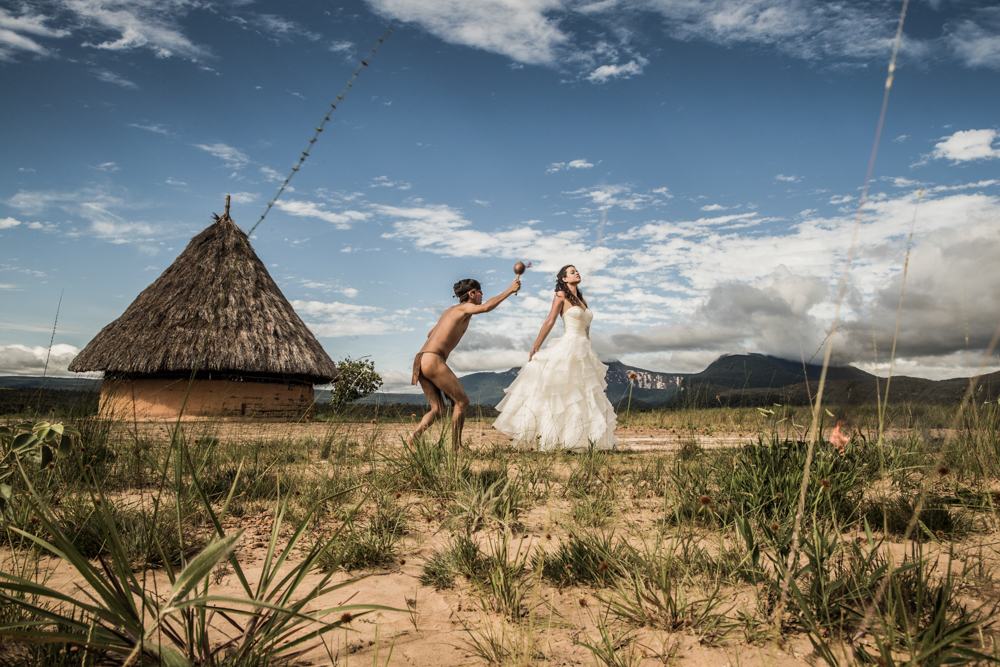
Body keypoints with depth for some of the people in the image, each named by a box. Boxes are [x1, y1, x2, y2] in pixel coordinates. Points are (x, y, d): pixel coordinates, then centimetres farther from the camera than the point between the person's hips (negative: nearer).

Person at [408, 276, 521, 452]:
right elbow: (486, 307, -22)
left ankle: (413, 437, -10)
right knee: (461, 401, 1)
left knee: (438, 409, 9)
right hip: (434, 360, -9)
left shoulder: (449, 311, 26)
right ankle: (456, 447, 3)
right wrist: (510, 290, -13)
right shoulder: (464, 308, -1)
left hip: (420, 362, 9)